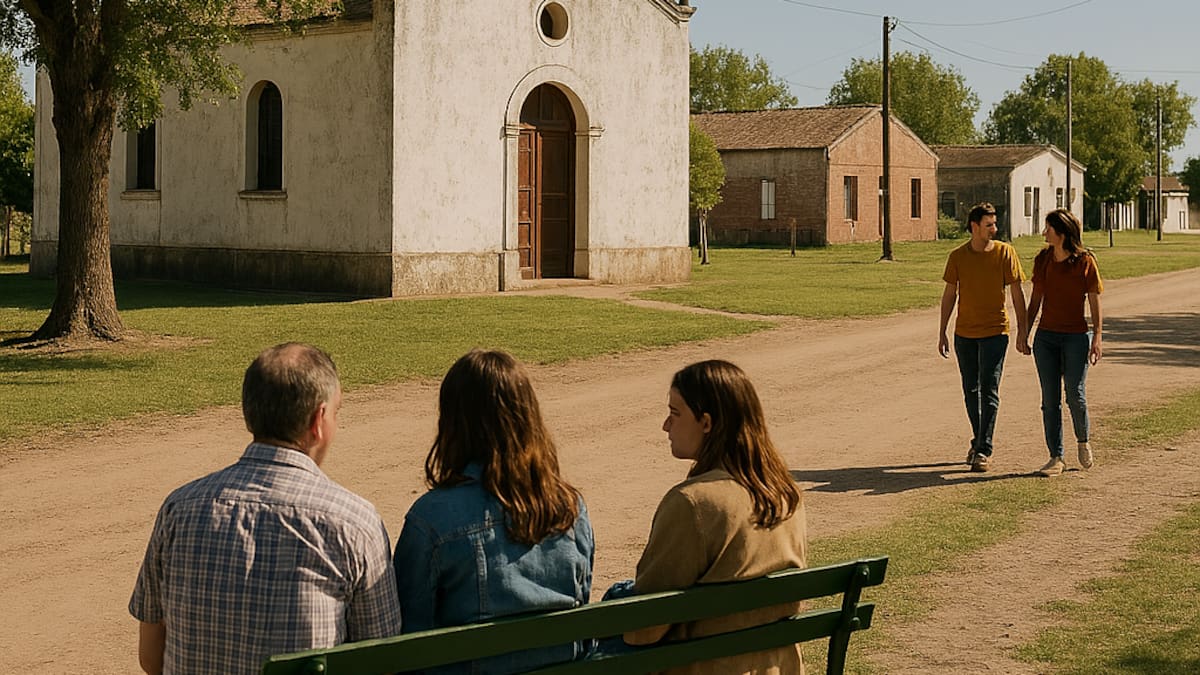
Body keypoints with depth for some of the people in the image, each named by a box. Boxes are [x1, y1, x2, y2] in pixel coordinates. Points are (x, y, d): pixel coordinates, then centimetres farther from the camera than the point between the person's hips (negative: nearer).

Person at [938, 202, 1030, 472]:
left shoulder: (1005, 252, -4)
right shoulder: (957, 256, 1)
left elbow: (1017, 293, -1)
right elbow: (949, 295, 8)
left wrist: (1022, 331, -5)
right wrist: (942, 333, 7)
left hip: (994, 332, -3)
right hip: (964, 333, 3)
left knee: (989, 391, -8)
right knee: (971, 391, 13)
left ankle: (984, 450, -8)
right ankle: (978, 441, 29)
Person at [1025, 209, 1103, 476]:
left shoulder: (1085, 261, -6)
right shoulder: (1042, 260, 7)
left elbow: (1095, 303, -4)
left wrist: (1097, 338, -10)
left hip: (1076, 336, -4)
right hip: (1046, 336, 4)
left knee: (1075, 396, -6)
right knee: (1050, 400, 1)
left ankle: (1083, 442, 22)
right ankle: (1056, 458, 6)